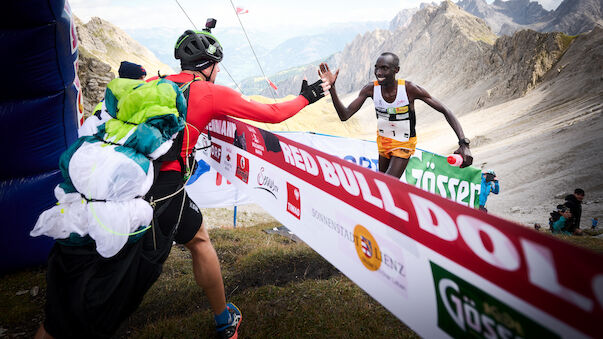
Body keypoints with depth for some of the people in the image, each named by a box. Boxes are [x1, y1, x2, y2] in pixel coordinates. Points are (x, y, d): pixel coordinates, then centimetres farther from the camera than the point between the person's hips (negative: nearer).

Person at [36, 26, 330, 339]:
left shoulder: (153, 84, 18)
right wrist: (307, 97, 25)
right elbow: (273, 114, 9)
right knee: (199, 240, 23)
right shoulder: (211, 92, 4)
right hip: (161, 189, -4)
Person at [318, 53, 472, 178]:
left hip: (404, 144, -4)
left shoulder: (410, 89, -26)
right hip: (382, 140, 4)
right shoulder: (371, 89, -17)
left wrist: (464, 143, -30)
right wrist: (331, 87, -31)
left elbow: (445, 112, -21)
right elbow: (345, 115, -19)